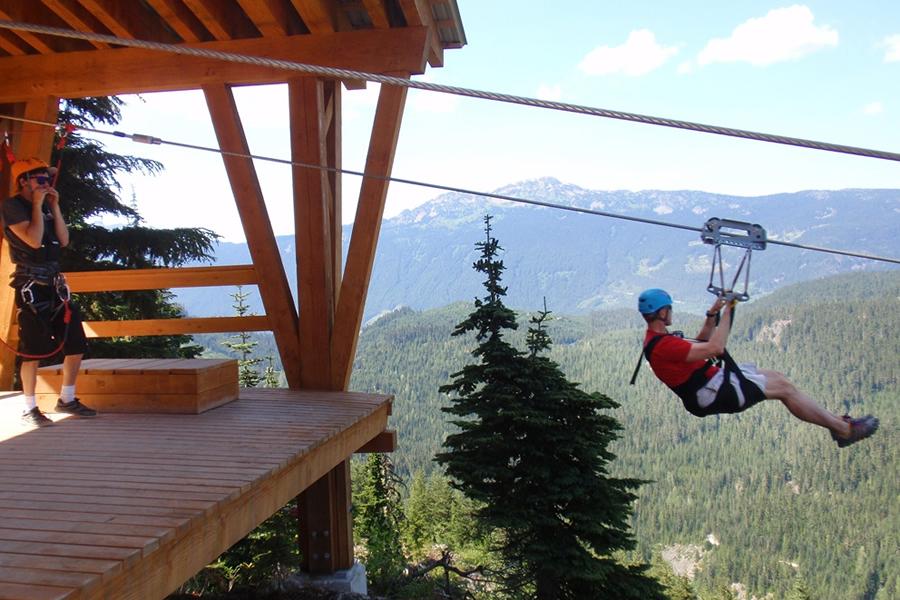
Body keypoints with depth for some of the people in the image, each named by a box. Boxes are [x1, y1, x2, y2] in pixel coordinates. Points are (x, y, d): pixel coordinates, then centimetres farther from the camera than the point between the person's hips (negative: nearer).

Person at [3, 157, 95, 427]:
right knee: (33, 350, -4)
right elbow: (34, 240, -18)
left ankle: (66, 399, 19)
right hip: (31, 286, -7)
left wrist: (55, 207, 4)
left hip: (55, 285, 7)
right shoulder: (12, 206, -5)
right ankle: (30, 409, 7)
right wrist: (37, 205, -10)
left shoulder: (46, 207, 15)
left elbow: (64, 240, 7)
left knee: (77, 343, 7)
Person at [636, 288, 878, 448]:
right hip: (713, 393, -11)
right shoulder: (662, 345, -26)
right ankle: (844, 429, 10)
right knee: (784, 387, -4)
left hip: (711, 381, 11)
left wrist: (712, 315, 8)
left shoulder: (657, 339, 8)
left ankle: (835, 422, 21)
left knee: (774, 377, 14)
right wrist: (726, 312, -20)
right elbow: (714, 348, -28)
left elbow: (697, 344, 21)